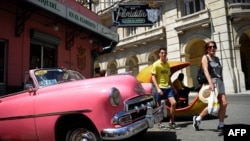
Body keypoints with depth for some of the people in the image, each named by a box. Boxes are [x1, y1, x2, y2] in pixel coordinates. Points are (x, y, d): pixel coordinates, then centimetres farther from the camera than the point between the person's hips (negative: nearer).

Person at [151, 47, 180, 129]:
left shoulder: (167, 64, 13)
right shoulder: (156, 64, -6)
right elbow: (153, 77, -11)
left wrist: (173, 87, 17)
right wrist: (158, 88, -20)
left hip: (168, 87, 5)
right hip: (160, 88, -5)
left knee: (173, 103, -5)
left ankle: (171, 123, 8)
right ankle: (160, 123, 20)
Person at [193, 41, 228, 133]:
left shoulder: (217, 58, 19)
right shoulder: (205, 57, -2)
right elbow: (206, 70, -18)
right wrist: (210, 82, -31)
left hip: (220, 82, 7)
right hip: (212, 82, -7)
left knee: (224, 104, -1)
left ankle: (221, 126, 11)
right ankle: (197, 119, 9)